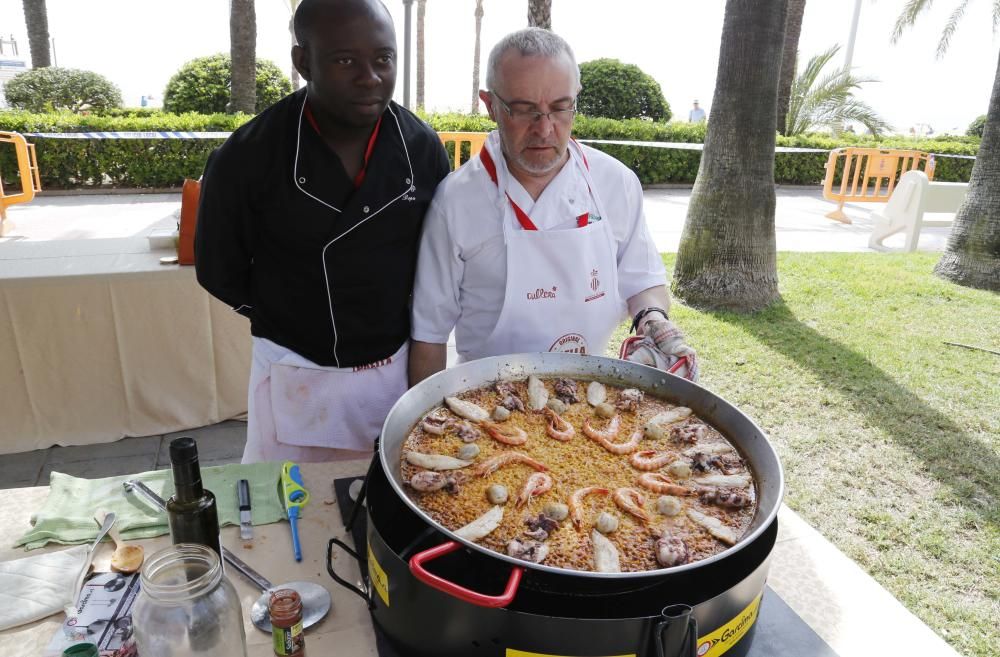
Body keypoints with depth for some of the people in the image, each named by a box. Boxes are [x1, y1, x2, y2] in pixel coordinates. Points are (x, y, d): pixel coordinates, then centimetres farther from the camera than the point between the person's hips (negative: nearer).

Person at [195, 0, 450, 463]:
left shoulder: (423, 148, -8)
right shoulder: (247, 157, -17)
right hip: (296, 378, -2)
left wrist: (394, 319, 2)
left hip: (399, 368, 3)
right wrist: (292, 324, 3)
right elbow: (219, 272, -3)